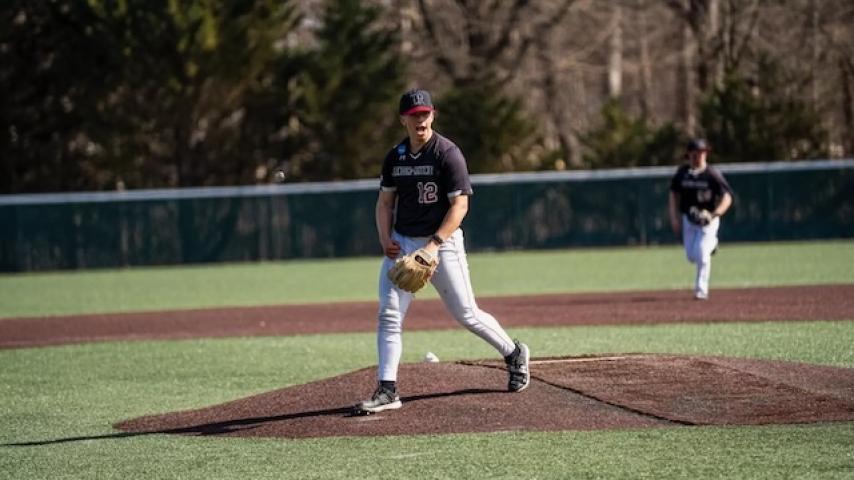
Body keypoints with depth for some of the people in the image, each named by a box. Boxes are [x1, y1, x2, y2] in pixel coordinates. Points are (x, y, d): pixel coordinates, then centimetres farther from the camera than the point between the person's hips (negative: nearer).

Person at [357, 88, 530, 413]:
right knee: (388, 315, -8)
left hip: (442, 241, -5)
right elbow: (385, 202, 16)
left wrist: (434, 245, -23)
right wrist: (385, 238, -2)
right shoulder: (395, 158, 7)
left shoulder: (448, 154, -11)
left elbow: (460, 205, -15)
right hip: (401, 244, 5)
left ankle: (514, 355, 26)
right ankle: (387, 390, -8)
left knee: (465, 313, 2)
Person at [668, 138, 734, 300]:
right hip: (688, 219, 5)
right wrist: (674, 218, -1)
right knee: (691, 256, 8)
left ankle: (701, 290, -4)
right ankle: (711, 244, 41)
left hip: (708, 220, -5)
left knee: (701, 254, -14)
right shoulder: (682, 172, -2)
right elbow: (674, 195, 9)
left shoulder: (712, 174, -15)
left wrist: (713, 215, -28)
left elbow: (727, 198, -15)